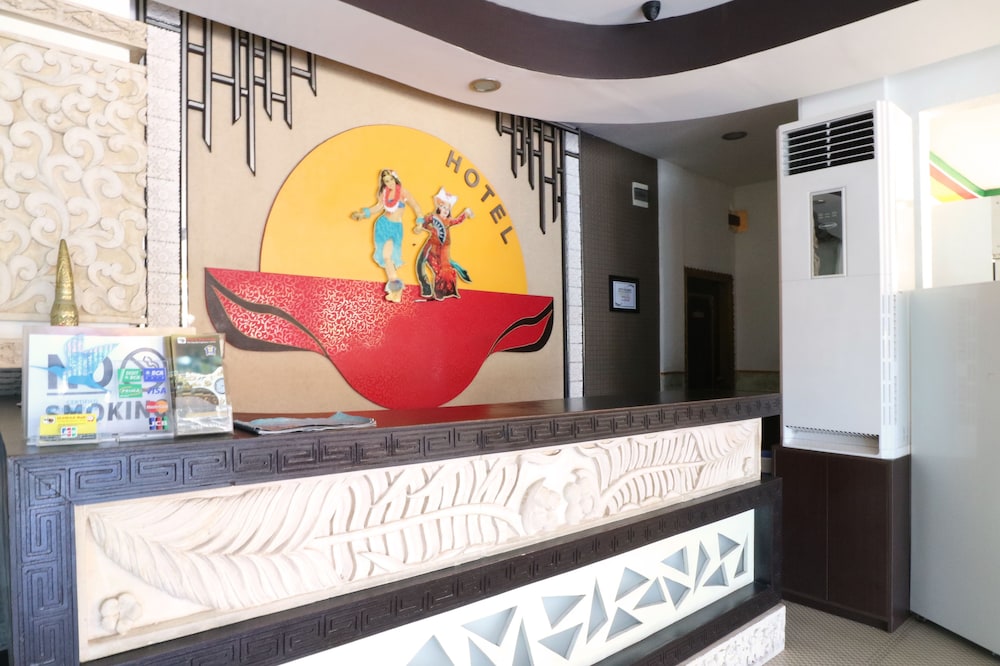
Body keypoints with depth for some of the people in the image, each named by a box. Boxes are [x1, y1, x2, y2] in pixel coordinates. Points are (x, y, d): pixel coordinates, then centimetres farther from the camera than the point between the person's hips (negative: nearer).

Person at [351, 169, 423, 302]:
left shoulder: (402, 192, -8)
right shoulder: (384, 192, 3)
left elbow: (416, 207, -4)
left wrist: (419, 223, -10)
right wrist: (363, 213, 10)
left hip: (396, 227, -4)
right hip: (383, 224, 4)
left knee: (389, 256, -14)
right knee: (385, 256, -4)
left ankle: (395, 287, -6)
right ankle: (396, 288, 0)